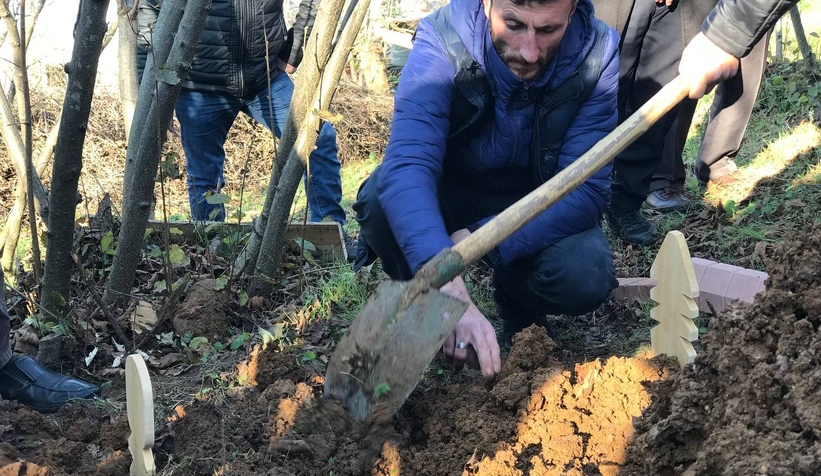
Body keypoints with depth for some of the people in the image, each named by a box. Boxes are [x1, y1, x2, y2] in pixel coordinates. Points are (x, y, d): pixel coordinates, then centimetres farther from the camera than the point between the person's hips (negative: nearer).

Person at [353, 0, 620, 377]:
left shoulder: (597, 54, -23)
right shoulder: (443, 39, -28)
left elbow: (586, 189, -25)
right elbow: (407, 166, -41)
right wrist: (445, 286, -57)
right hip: (448, 196, 0)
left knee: (586, 277, -29)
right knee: (379, 198, -32)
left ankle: (516, 304, 7)